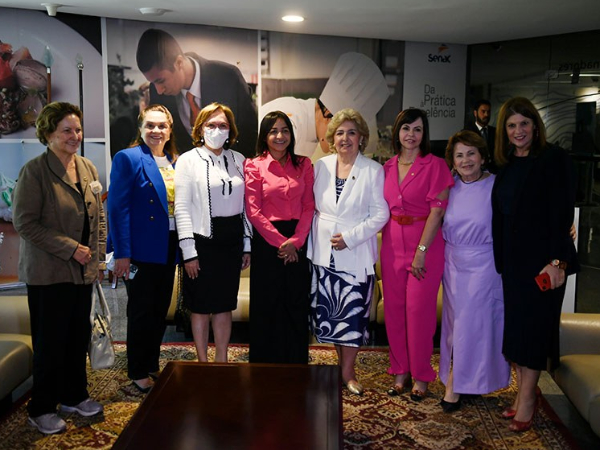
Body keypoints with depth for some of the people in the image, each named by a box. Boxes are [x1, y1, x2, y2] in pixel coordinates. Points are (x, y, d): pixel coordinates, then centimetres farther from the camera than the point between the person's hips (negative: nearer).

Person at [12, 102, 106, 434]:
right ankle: (41, 410, 21)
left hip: (83, 270, 6)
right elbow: (24, 222, -15)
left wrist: (99, 255, 7)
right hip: (48, 272, -6)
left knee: (79, 337, 13)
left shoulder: (87, 168, 8)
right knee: (51, 342, 4)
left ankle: (74, 396, 32)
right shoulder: (34, 171, -11)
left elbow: (98, 216, 14)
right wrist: (70, 248, -17)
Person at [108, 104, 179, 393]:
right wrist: (121, 253, -19)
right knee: (141, 312, 6)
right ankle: (137, 372, 21)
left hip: (168, 249, 6)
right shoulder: (127, 158, -8)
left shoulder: (174, 162, 10)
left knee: (160, 310, 15)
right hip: (141, 249, -6)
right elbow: (118, 208, -13)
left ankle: (152, 365, 31)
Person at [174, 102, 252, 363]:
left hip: (232, 241, 4)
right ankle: (202, 362, 24)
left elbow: (246, 205, 9)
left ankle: (222, 360, 27)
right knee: (201, 307, 8)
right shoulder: (188, 160, -3)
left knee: (225, 304, 13)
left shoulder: (238, 160, 7)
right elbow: (182, 208, -7)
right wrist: (188, 251, -12)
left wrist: (247, 244, 7)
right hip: (202, 241, -3)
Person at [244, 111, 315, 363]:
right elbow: (253, 211, -7)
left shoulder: (303, 165, 7)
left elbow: (309, 206, 3)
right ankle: (265, 369, 20)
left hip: (298, 243, 2)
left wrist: (295, 240, -10)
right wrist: (280, 241, -12)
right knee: (266, 307, 5)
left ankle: (296, 368, 22)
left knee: (297, 305, 8)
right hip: (266, 243, -2)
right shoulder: (254, 166, -1)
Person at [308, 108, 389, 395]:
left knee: (353, 313, 2)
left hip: (356, 255, -3)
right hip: (324, 253, 3)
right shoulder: (321, 167, 6)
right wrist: (312, 243, 2)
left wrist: (350, 237, -15)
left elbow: (380, 214, -6)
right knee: (330, 312, 10)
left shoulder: (373, 171, -3)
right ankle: (342, 361, 29)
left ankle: (348, 372, 18)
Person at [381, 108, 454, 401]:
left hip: (425, 244, -4)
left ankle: (421, 375, 16)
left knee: (419, 310, -1)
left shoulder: (435, 165, -6)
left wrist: (421, 251, -15)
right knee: (393, 308, 7)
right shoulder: (388, 168, 8)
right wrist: (386, 242, 3)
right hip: (393, 244, 5)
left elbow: (437, 210, -11)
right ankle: (400, 371, 22)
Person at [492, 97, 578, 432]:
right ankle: (523, 393, 22)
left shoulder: (554, 158, -8)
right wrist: (500, 259, 7)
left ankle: (527, 399, 13)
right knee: (515, 325, 9)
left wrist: (558, 261, -20)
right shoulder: (507, 165, 11)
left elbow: (562, 213, -14)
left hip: (543, 260, -6)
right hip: (512, 260, 6)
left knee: (533, 325, 1)